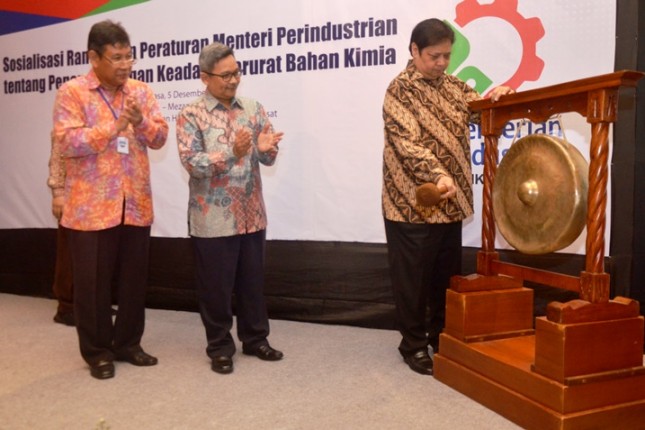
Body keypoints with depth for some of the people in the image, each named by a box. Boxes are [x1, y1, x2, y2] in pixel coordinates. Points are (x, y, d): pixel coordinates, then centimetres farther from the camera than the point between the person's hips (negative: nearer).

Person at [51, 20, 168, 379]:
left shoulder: (142, 91, 8)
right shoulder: (71, 93, -4)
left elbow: (160, 137, 3)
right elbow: (68, 142, -15)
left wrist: (141, 121, -17)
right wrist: (114, 125, -21)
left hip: (136, 204, 4)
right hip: (91, 206, -4)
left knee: (134, 279, 11)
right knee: (93, 282, 6)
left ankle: (128, 343, 28)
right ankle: (97, 352, 21)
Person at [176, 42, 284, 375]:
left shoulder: (253, 110, 7)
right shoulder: (191, 116, -5)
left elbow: (268, 158, 4)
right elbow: (192, 163, -16)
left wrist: (266, 148, -19)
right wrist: (232, 152, -27)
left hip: (251, 215, 4)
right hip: (213, 219, -4)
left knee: (253, 281, 15)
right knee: (216, 286, 7)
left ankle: (255, 338, 32)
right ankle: (220, 347, 24)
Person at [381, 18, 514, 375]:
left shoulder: (453, 86, 12)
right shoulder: (400, 90, -10)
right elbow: (408, 143, -22)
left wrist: (495, 98, -3)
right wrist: (438, 175, -36)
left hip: (450, 201, 7)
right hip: (412, 203, -7)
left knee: (447, 275, 15)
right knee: (413, 278, 4)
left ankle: (441, 337, 32)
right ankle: (413, 345, 19)